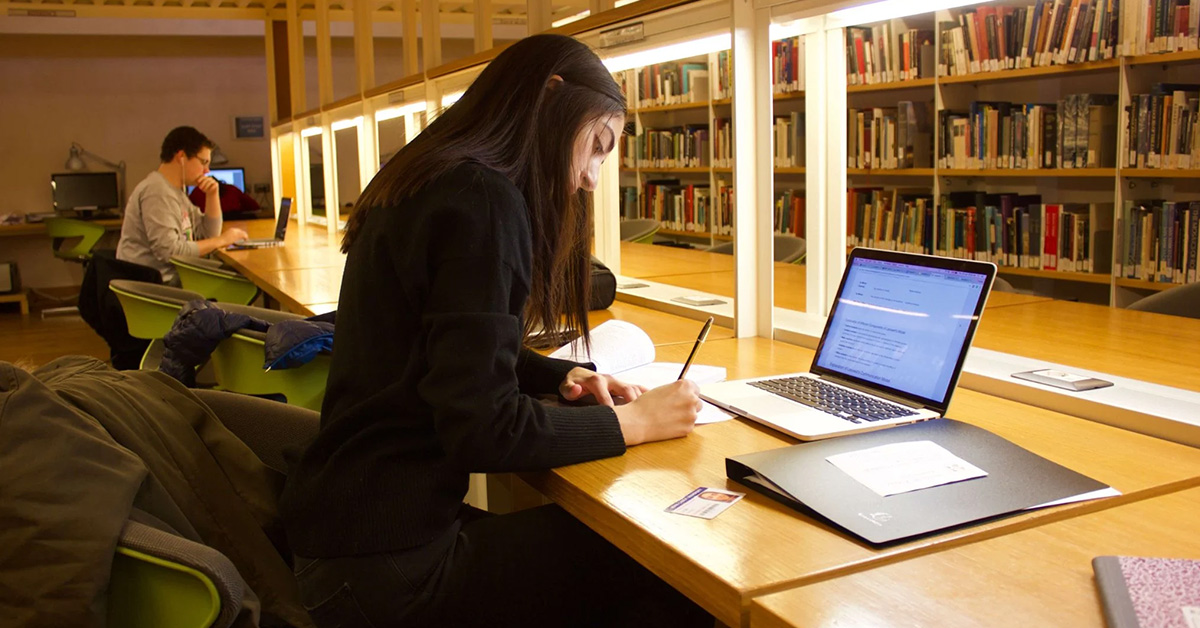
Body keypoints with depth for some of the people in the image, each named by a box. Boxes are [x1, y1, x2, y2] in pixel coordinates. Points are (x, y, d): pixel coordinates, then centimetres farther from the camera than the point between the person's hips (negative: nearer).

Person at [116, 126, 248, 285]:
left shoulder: (176, 190, 14)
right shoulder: (157, 192, -16)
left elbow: (209, 234, 19)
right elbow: (168, 251, -24)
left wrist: (213, 195, 4)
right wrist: (221, 240, -15)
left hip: (172, 278, 10)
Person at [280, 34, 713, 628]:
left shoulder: (427, 187, 12)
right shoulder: (482, 200, -18)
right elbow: (484, 432, -22)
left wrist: (563, 377, 8)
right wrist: (633, 422, -10)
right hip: (385, 567, -10)